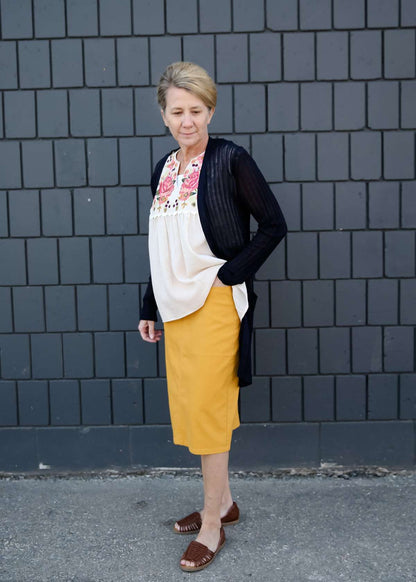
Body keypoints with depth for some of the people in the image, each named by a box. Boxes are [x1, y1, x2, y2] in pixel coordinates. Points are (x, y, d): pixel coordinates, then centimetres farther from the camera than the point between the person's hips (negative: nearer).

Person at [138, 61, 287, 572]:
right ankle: (222, 502, 31)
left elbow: (274, 225, -6)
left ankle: (212, 526, 16)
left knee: (206, 409, -2)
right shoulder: (164, 170, 12)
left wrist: (230, 274, -12)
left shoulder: (230, 159, -7)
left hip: (215, 301, -7)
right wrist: (149, 308, 17)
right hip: (175, 305, 7)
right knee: (186, 408, 13)